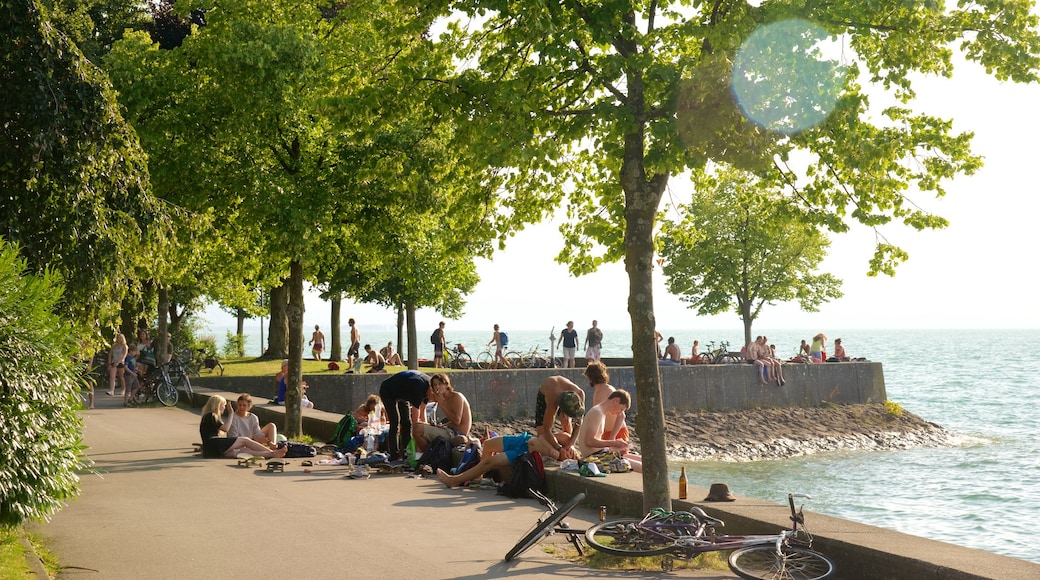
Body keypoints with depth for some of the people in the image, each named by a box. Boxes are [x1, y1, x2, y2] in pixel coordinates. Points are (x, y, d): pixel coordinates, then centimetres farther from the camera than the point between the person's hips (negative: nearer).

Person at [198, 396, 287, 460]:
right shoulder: (210, 416, -1)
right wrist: (231, 414, 3)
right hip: (213, 446, -9)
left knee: (245, 450, -8)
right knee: (245, 440, -9)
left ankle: (272, 454, -22)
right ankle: (272, 452, -11)